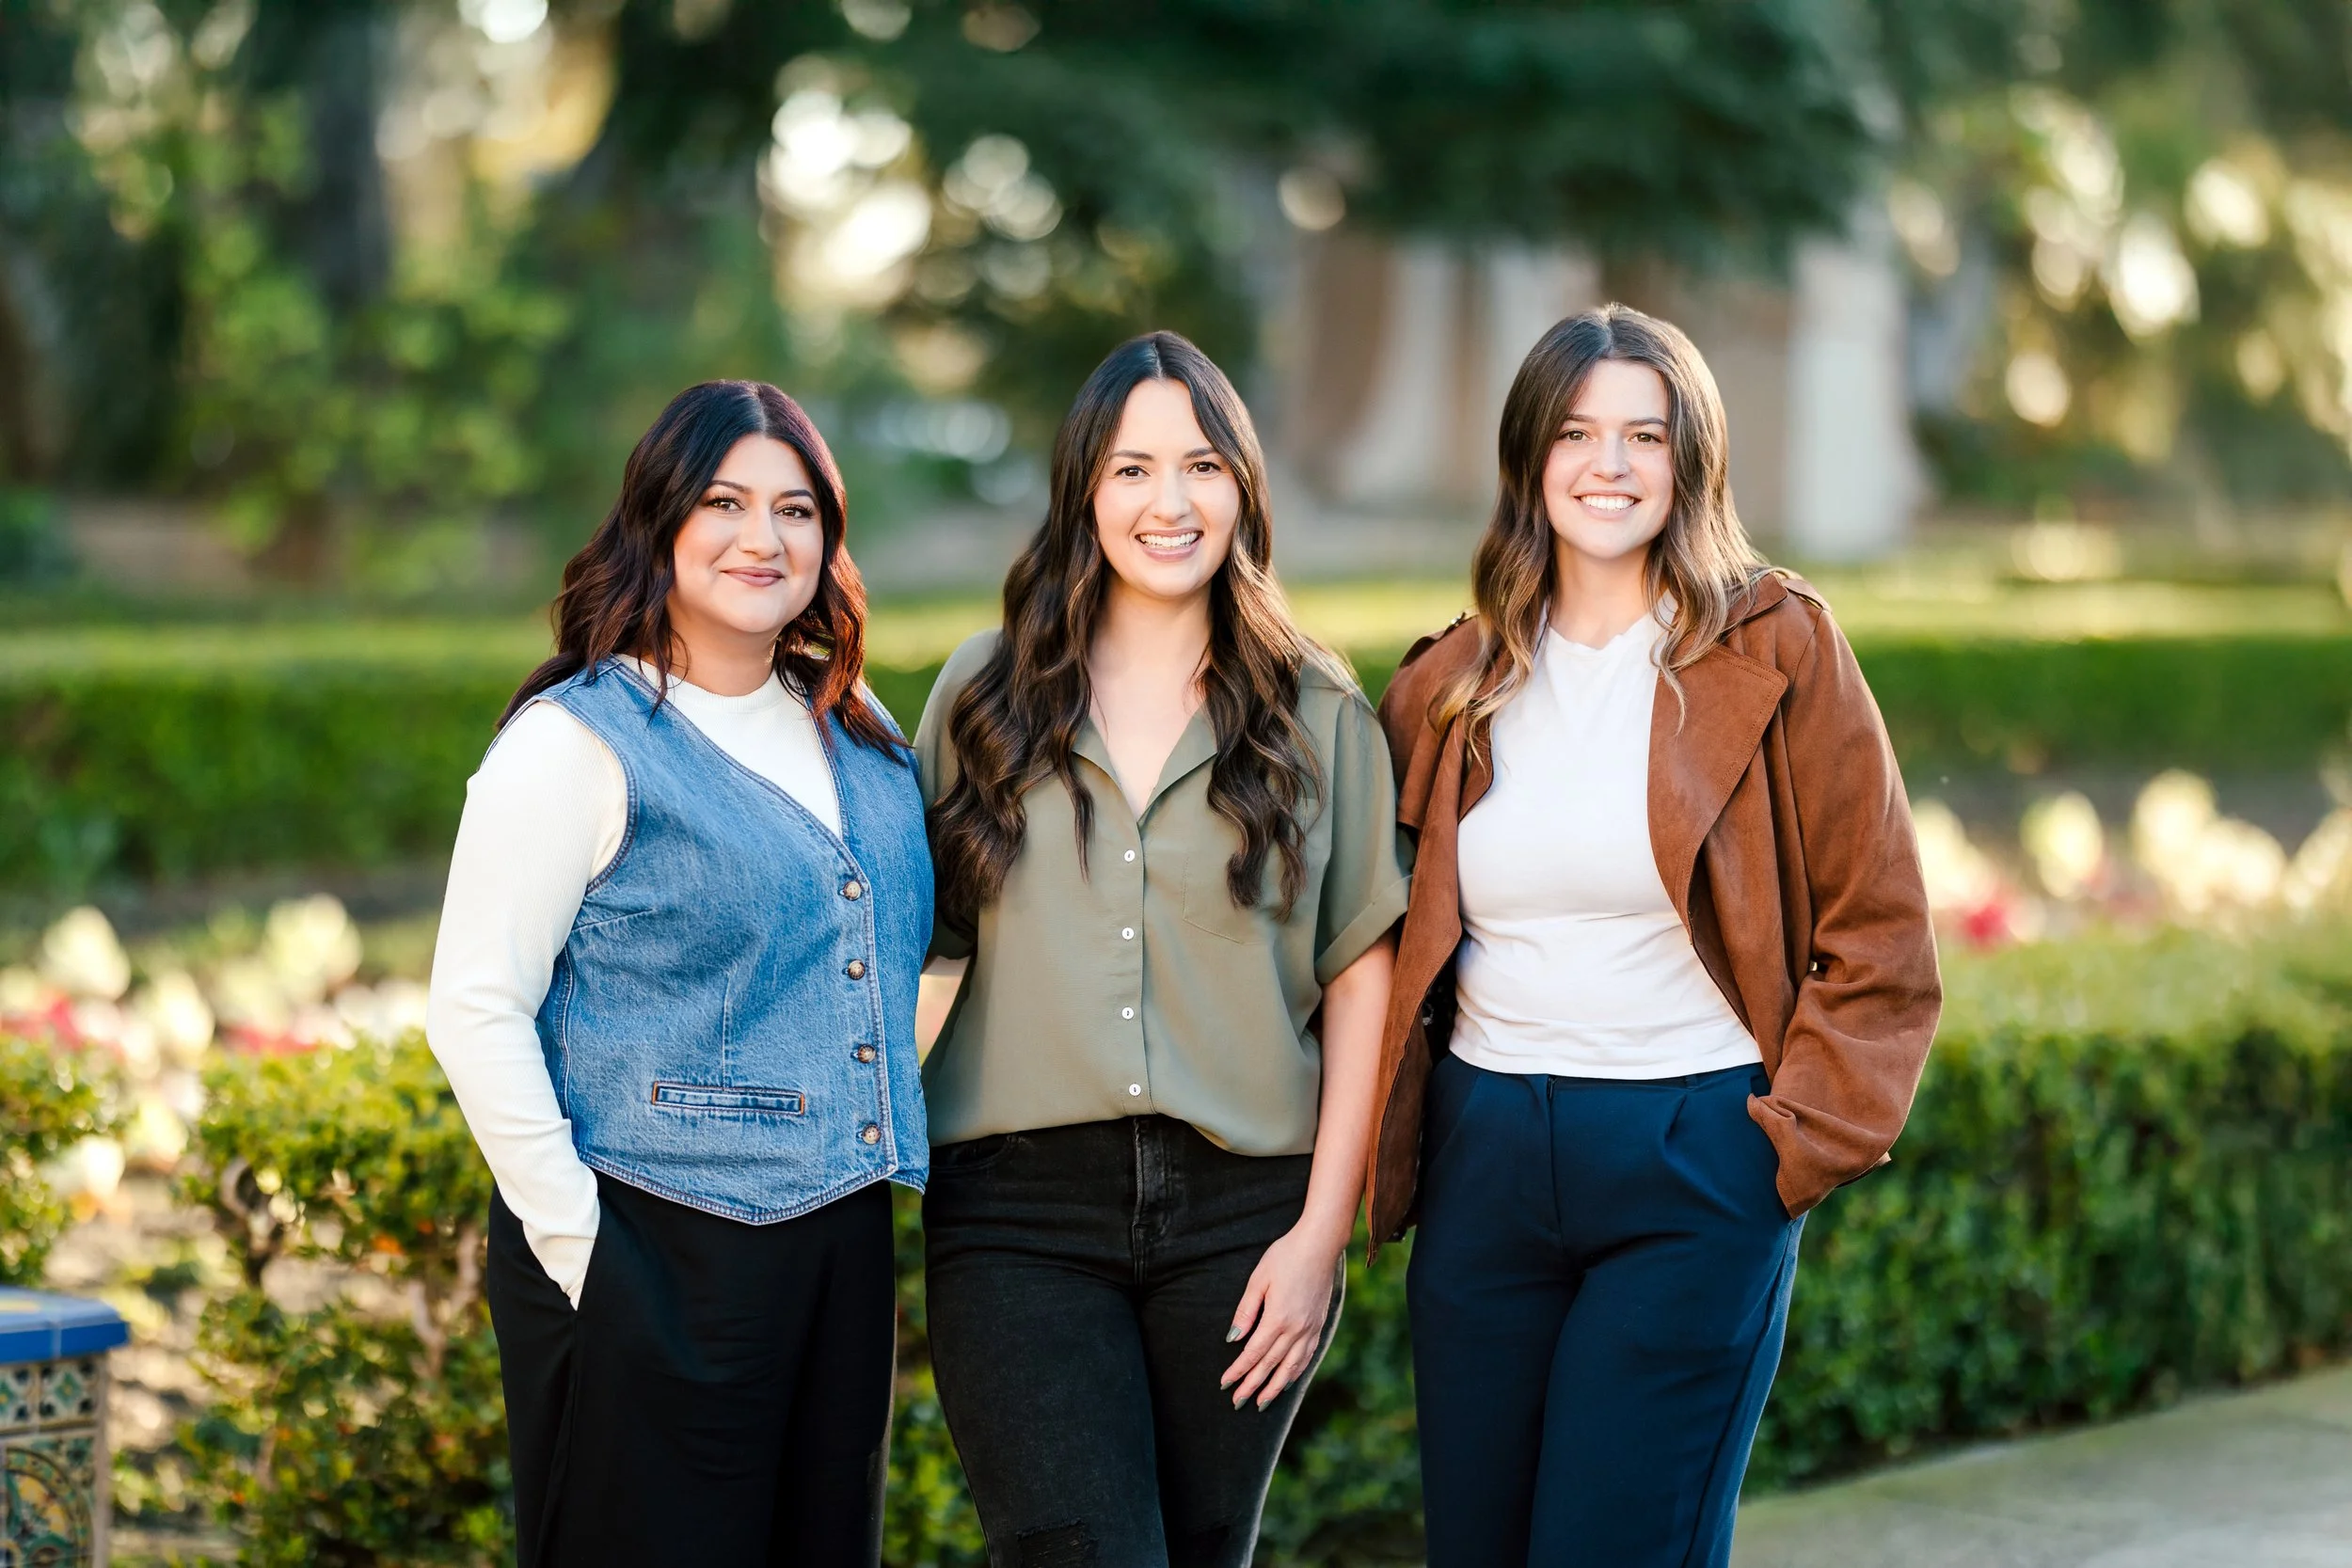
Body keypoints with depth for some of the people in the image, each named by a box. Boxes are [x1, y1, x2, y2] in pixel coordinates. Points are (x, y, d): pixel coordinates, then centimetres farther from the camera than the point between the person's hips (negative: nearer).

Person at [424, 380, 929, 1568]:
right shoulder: (577, 740, -9)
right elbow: (475, 1011, -13)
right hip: (654, 1258, -7)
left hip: (840, 1247, 7)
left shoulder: (855, 733, 12)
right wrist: (577, 1244, -16)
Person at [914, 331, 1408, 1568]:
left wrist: (1323, 1230, -1)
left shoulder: (1318, 717, 6)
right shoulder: (985, 693, 8)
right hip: (1020, 1205, -1)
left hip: (1242, 1208, 1)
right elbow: (921, 931, 15)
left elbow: (1362, 976, 4)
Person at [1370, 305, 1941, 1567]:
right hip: (1483, 1162, 4)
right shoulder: (1455, 685, 10)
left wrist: (1803, 1134, -9)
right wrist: (1368, 1149, 9)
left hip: (1696, 1174, -4)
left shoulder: (1778, 653, -2)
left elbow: (1880, 935, -2)